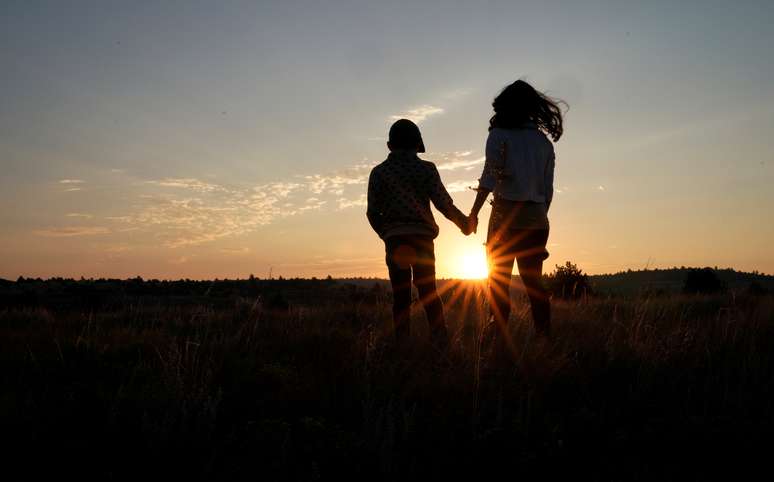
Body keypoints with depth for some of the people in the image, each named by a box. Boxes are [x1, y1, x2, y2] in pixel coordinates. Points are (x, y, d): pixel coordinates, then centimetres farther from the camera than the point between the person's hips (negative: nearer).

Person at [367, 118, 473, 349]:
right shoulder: (426, 169, 0)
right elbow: (444, 203, -5)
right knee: (428, 292, 9)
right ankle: (441, 341, -2)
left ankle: (403, 346, 1)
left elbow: (373, 213, 2)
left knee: (401, 296, 6)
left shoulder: (378, 172, 4)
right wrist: (463, 222, 10)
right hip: (422, 237, 0)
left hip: (394, 240, 0)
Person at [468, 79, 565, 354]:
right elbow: (548, 188, 11)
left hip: (507, 213, -4)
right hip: (537, 218, 5)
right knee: (534, 282, 9)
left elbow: (490, 177, -11)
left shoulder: (499, 135, -1)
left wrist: (473, 213, -8)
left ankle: (502, 342, -5)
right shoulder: (544, 140, 12)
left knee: (499, 281, 0)